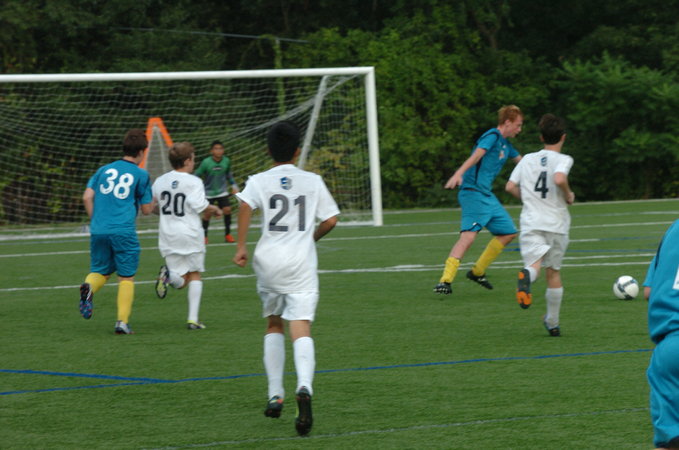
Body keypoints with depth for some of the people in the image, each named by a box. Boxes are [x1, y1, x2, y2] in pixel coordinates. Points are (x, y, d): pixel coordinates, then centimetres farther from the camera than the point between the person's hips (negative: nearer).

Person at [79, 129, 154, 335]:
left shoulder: (104, 170, 14)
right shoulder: (141, 174, 4)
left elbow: (87, 197, 6)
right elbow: (146, 209, 6)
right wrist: (154, 201, 27)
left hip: (98, 230, 3)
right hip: (124, 231, -3)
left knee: (100, 270, 14)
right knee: (126, 277, 6)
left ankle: (89, 286, -20)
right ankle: (122, 321, -1)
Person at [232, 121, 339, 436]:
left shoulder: (259, 181, 3)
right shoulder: (313, 181, 7)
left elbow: (245, 206, -15)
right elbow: (330, 220, 5)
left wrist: (240, 247, -11)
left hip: (269, 261, 1)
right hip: (302, 263, -1)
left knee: (274, 324, 21)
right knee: (301, 329, -10)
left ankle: (275, 395, 19)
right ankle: (304, 388, -36)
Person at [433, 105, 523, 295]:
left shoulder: (505, 144, 19)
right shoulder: (492, 136, -10)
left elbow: (521, 160, 37)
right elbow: (476, 156, -28)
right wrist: (459, 174, -43)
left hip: (487, 196, 10)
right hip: (473, 192, -10)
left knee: (508, 232, 15)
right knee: (468, 235, -22)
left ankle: (477, 272, 24)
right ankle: (445, 281, -27)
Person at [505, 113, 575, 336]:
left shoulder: (528, 159, 11)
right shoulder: (563, 159, -2)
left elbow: (510, 186, 9)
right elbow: (559, 179, -22)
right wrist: (569, 195, -3)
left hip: (530, 223, 1)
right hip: (556, 223, -1)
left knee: (534, 263, -15)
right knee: (554, 272, 13)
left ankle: (527, 275, -54)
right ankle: (552, 323, 21)